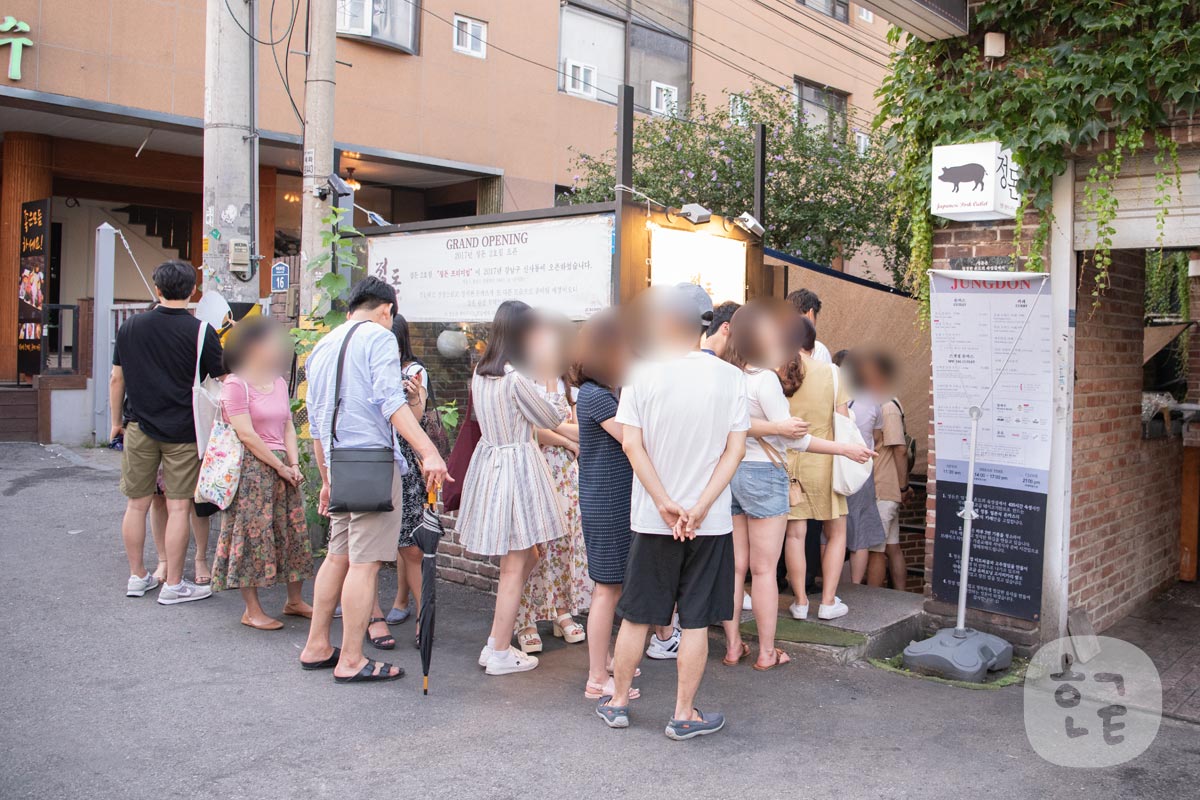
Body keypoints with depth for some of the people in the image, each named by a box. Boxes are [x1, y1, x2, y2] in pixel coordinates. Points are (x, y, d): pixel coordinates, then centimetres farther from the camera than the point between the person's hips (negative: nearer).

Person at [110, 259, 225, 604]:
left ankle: (137, 577, 24)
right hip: (183, 432, -4)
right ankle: (173, 585, 7)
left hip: (140, 427, 4)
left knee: (137, 504, 13)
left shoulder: (131, 326, 3)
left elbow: (116, 379, 9)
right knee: (179, 507, 1)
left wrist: (116, 421, 20)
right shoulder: (200, 332, -9)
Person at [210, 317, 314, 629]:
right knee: (253, 535, -3)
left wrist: (294, 464, 0)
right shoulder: (235, 384, -9)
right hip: (251, 468, -7)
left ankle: (295, 600, 22)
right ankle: (252, 610, 7)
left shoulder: (279, 382, 14)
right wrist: (279, 467, -13)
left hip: (282, 466, 7)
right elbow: (246, 434, -14)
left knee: (293, 531, 9)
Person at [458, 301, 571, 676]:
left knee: (525, 556, 19)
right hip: (516, 466, -9)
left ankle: (496, 644, 22)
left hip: (488, 459, 9)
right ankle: (500, 653, 11)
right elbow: (553, 417, -7)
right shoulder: (518, 376, -18)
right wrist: (550, 373, -3)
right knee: (514, 567, 2)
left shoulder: (481, 371, 7)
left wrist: (541, 371, 12)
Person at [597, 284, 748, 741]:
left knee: (636, 615, 13)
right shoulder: (730, 376, -4)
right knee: (695, 622, 9)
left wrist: (665, 505, -10)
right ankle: (684, 716, 18)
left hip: (652, 519, 0)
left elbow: (631, 445, -11)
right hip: (710, 522, 0)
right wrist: (699, 509, -10)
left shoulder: (643, 374, -6)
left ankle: (617, 703, 27)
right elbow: (735, 449, -7)